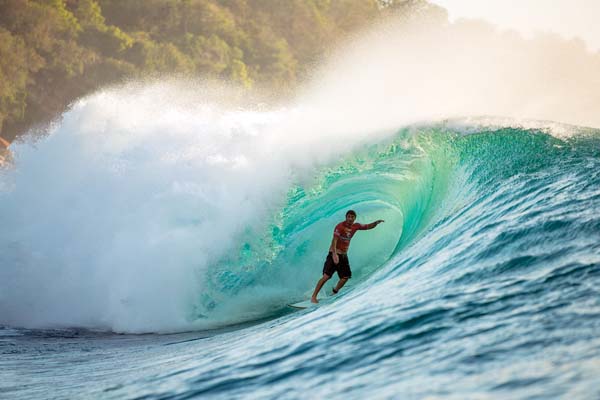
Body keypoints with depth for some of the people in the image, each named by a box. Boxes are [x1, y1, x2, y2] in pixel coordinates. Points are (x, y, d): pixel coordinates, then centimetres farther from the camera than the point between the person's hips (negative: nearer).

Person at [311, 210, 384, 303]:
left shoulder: (355, 226, 3)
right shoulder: (340, 226, -18)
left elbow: (368, 226, 14)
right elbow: (334, 240, -28)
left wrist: (376, 222, -7)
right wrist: (334, 254, -41)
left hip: (344, 255, 7)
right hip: (335, 253, -7)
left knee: (346, 276, 8)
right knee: (326, 276, -14)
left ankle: (334, 293, 28)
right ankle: (314, 296, -11)